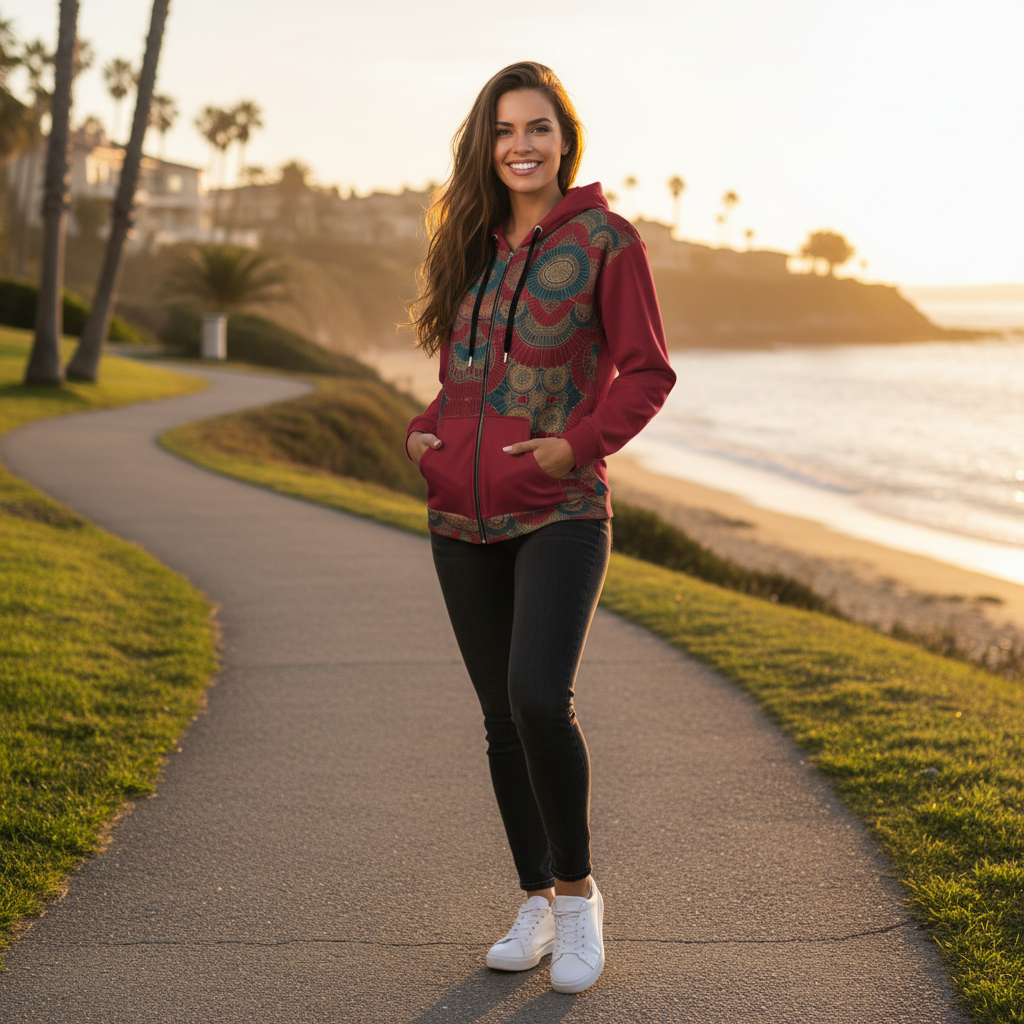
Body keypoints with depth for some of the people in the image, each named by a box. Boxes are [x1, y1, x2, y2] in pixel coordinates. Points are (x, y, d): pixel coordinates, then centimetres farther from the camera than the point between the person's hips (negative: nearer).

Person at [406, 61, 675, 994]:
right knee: (503, 719, 9)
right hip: (464, 519, 5)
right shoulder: (473, 247, 13)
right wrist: (428, 429, 6)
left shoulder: (605, 240, -2)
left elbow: (647, 373, -3)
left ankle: (579, 892, 1)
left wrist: (582, 443, -16)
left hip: (561, 514, -5)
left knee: (541, 700, -21)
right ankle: (538, 903, 24)